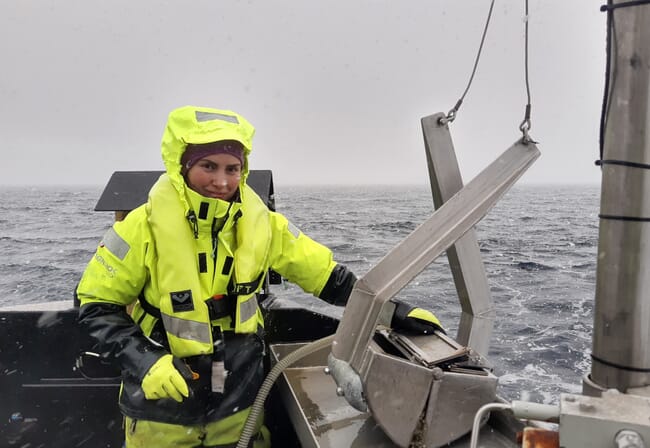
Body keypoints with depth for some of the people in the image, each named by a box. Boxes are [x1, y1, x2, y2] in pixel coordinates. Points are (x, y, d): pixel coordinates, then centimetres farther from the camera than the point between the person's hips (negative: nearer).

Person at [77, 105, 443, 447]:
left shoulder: (261, 224, -8)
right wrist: (145, 361, -21)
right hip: (162, 407, -1)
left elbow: (326, 273, -2)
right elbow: (96, 307, -8)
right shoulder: (144, 227, -16)